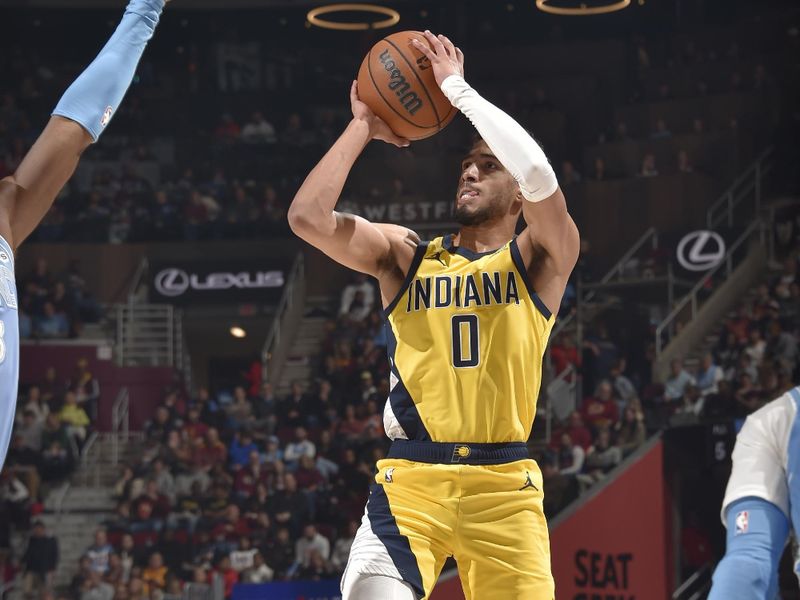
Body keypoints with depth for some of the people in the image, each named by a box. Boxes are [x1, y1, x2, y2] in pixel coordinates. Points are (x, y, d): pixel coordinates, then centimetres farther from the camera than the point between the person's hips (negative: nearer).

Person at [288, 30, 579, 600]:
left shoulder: (539, 260, 6)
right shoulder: (405, 254, 13)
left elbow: (540, 174, -14)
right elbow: (308, 217, -2)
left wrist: (457, 87, -7)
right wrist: (363, 127, 4)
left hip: (503, 486, 0)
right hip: (411, 481, 1)